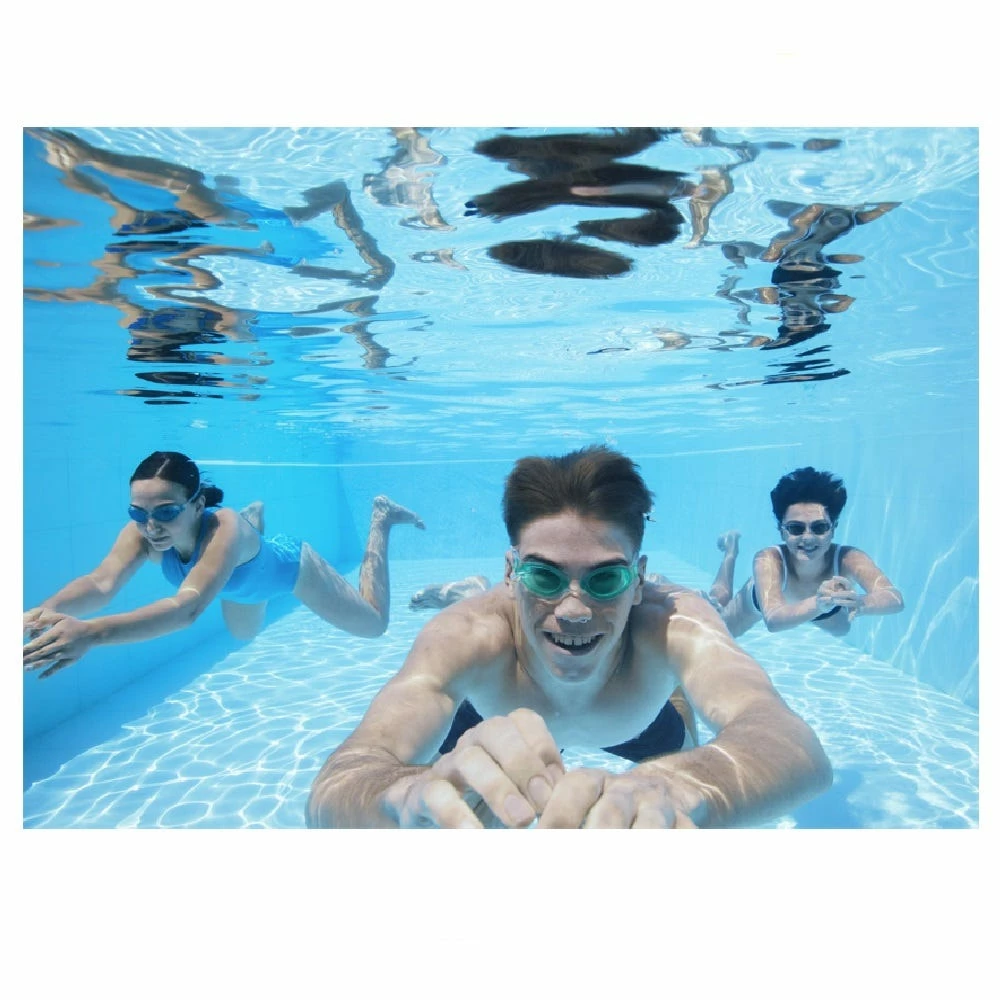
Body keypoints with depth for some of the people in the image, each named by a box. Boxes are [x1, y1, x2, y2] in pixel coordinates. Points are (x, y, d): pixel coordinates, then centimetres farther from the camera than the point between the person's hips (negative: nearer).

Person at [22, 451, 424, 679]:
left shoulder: (225, 529, -49)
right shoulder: (141, 533, -33)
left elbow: (188, 606, -63)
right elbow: (101, 582, -48)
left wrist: (90, 633, -76)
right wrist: (48, 610, -71)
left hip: (290, 566, -5)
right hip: (245, 576, 5)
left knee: (373, 624, 16)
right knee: (243, 634, 39)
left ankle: (380, 518, 30)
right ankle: (256, 517, 45)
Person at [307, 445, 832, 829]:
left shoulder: (669, 623, -45)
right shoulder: (470, 635, -45)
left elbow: (799, 749, -63)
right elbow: (330, 794, -56)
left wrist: (676, 787, -86)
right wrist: (414, 791, -81)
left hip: (636, 720, 1)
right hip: (495, 716, 0)